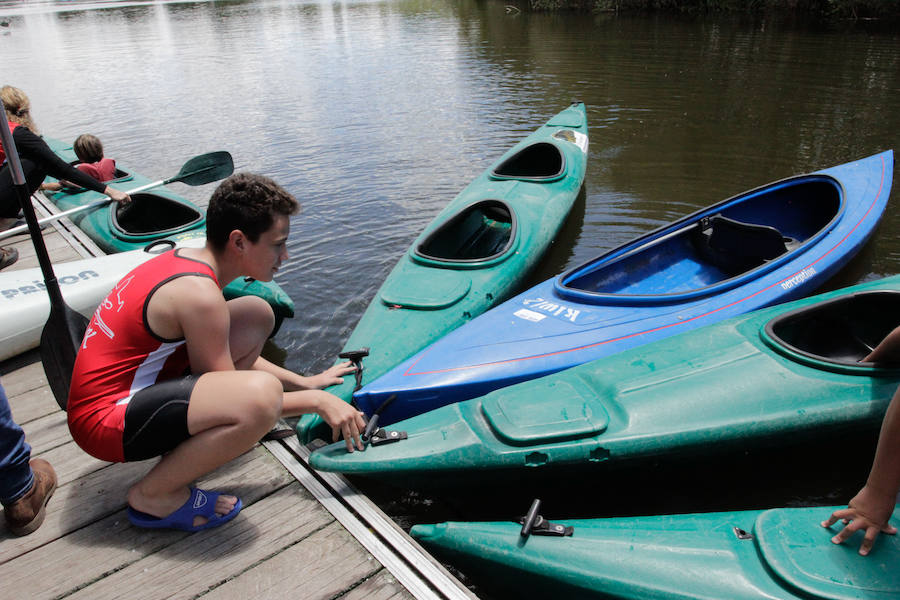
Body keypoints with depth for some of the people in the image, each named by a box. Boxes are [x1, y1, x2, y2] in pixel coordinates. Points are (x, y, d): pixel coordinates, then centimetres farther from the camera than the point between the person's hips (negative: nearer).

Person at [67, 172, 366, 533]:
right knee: (262, 394, -35)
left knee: (258, 315, 7)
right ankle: (153, 495, -10)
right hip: (104, 420, -10)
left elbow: (227, 356, 16)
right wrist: (316, 401, -9)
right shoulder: (198, 293, -25)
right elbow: (237, 396, -17)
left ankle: (187, 438, 9)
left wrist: (304, 383, 14)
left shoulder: (185, 260, 3)